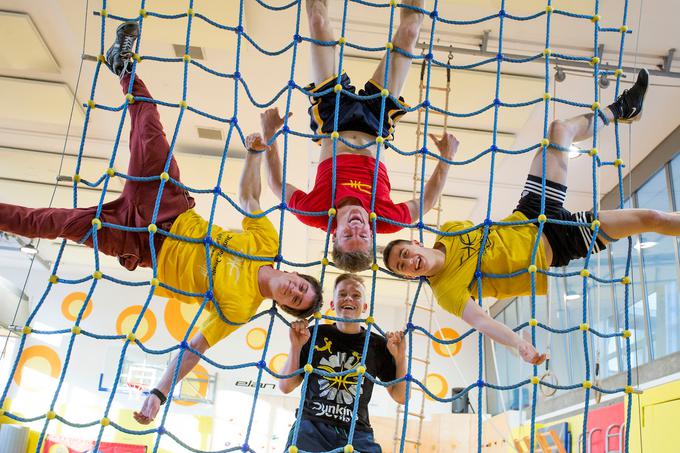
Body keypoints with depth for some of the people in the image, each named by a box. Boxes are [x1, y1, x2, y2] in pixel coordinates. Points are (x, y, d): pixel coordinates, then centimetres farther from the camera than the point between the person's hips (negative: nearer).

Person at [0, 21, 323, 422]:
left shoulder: (238, 311, -15)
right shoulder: (268, 245, -9)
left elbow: (194, 350, -14)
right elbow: (248, 194, 1)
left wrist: (158, 396, -23)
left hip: (144, 250, -2)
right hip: (172, 212, 2)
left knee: (64, 223, -10)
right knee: (151, 139, -14)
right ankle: (126, 65, 11)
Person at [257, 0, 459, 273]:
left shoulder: (314, 213, -34)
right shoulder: (386, 218, -32)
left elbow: (277, 185, -15)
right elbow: (427, 201, -12)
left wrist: (269, 136, -20)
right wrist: (446, 158, -18)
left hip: (333, 125, 0)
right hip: (374, 128, 0)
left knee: (319, 24, 3)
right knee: (407, 34, 2)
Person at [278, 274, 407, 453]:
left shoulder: (378, 344, 10)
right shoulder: (315, 335, 7)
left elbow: (401, 397, 11)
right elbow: (286, 387, 8)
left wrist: (400, 357, -2)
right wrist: (296, 346, -4)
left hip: (356, 433, 2)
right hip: (311, 426, -2)